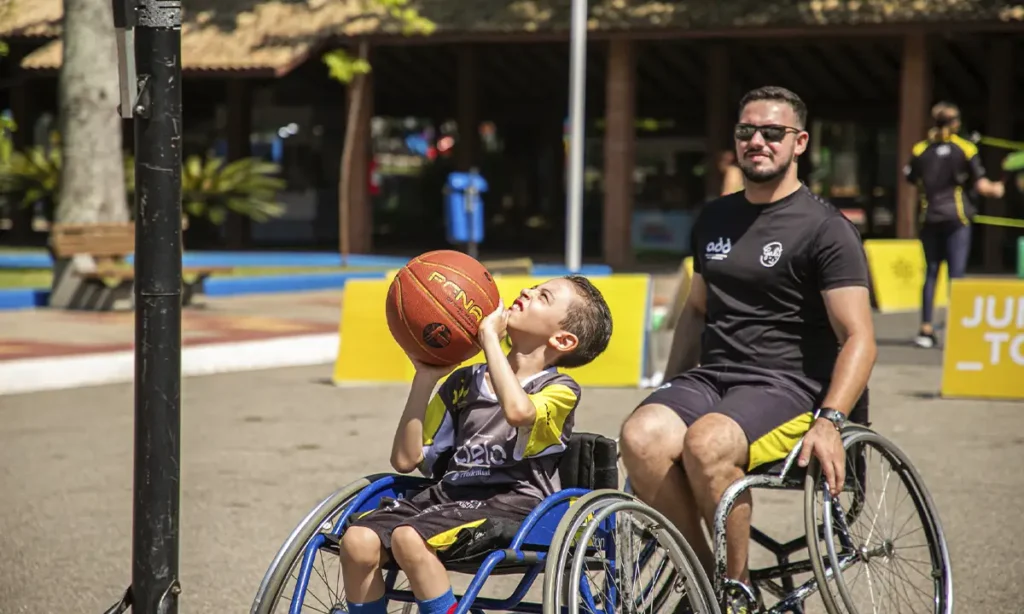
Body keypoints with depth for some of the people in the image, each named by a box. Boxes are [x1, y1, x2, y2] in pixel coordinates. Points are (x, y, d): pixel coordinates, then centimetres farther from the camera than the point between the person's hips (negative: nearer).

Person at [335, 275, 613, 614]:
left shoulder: (560, 390, 3)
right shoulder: (464, 381, 20)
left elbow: (517, 410, -24)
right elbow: (406, 459, 15)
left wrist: (489, 335, -13)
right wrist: (424, 379, 8)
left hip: (510, 507, -6)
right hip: (448, 496, 6)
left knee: (409, 538, -31)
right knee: (358, 541, -20)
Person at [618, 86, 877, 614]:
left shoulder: (826, 229, -3)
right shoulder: (714, 220, 17)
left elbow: (858, 339, -9)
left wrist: (829, 420, -23)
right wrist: (670, 392, 18)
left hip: (787, 386, -5)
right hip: (712, 375, 6)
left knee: (706, 442, -37)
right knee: (640, 437, -28)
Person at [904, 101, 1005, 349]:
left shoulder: (920, 150, 2)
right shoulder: (965, 149, -5)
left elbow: (911, 182, 5)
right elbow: (981, 185, -6)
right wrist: (996, 190, 14)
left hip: (930, 217, 3)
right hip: (957, 218, -3)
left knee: (931, 272, 10)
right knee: (957, 273, -2)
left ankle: (926, 328, 7)